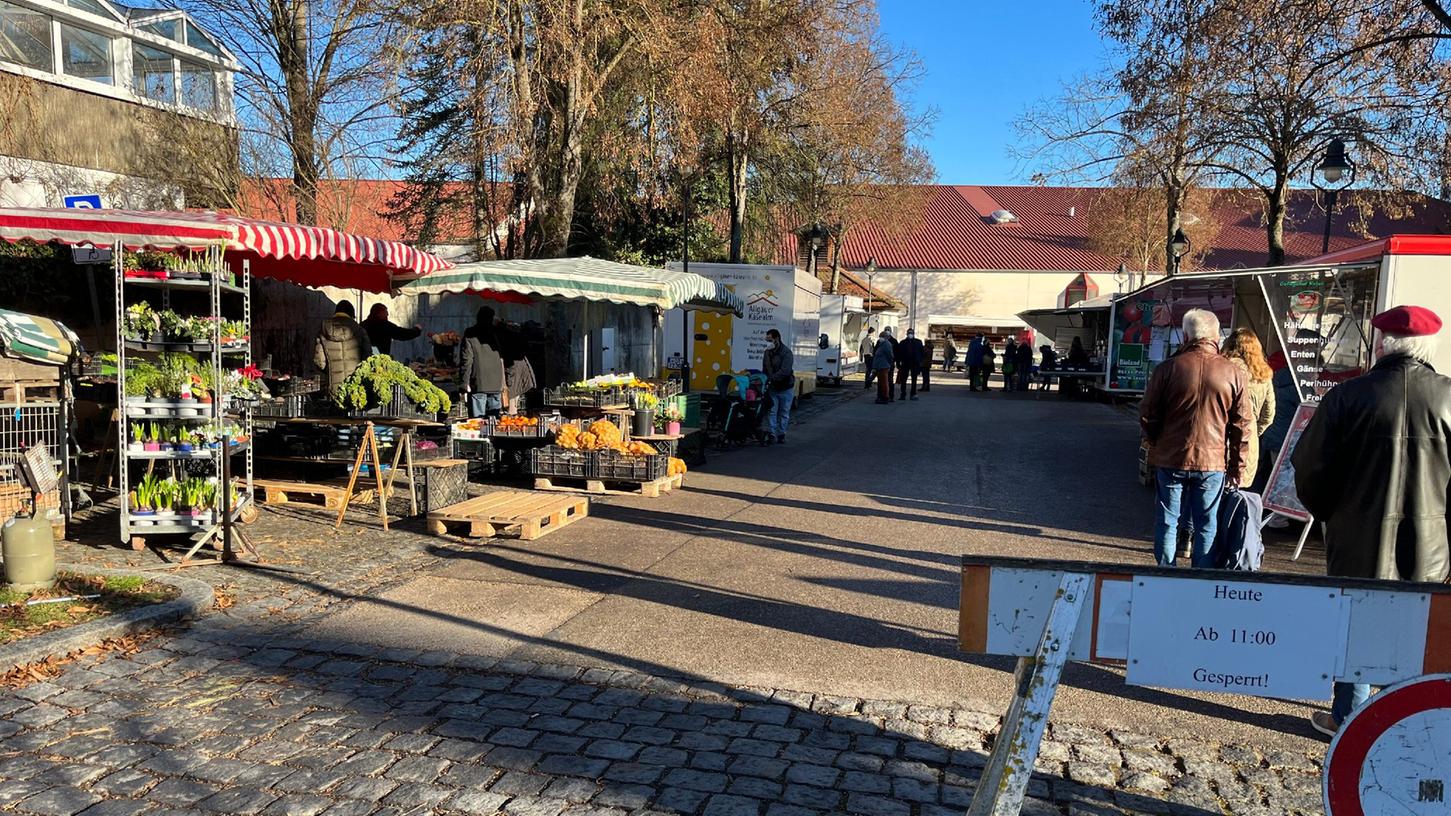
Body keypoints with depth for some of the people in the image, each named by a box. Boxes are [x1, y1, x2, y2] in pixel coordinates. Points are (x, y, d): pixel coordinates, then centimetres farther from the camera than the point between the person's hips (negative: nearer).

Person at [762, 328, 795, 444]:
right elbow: (764, 369, 15)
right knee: (771, 411, -2)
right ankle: (771, 435, -2)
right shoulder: (768, 352, 6)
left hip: (785, 388, -5)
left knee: (784, 413, 5)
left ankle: (781, 435, 15)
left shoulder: (786, 352, -17)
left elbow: (785, 371, -28)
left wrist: (771, 378, -34)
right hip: (772, 388, 5)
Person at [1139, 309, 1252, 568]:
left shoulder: (1167, 368, -5)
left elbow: (1147, 416, 0)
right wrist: (1237, 467, 7)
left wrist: (1156, 445, 16)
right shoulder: (1233, 373, -2)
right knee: (1206, 526, 9)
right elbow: (1241, 426, 0)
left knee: (1168, 521, 9)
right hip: (1213, 461, 0)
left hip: (1170, 459, 0)